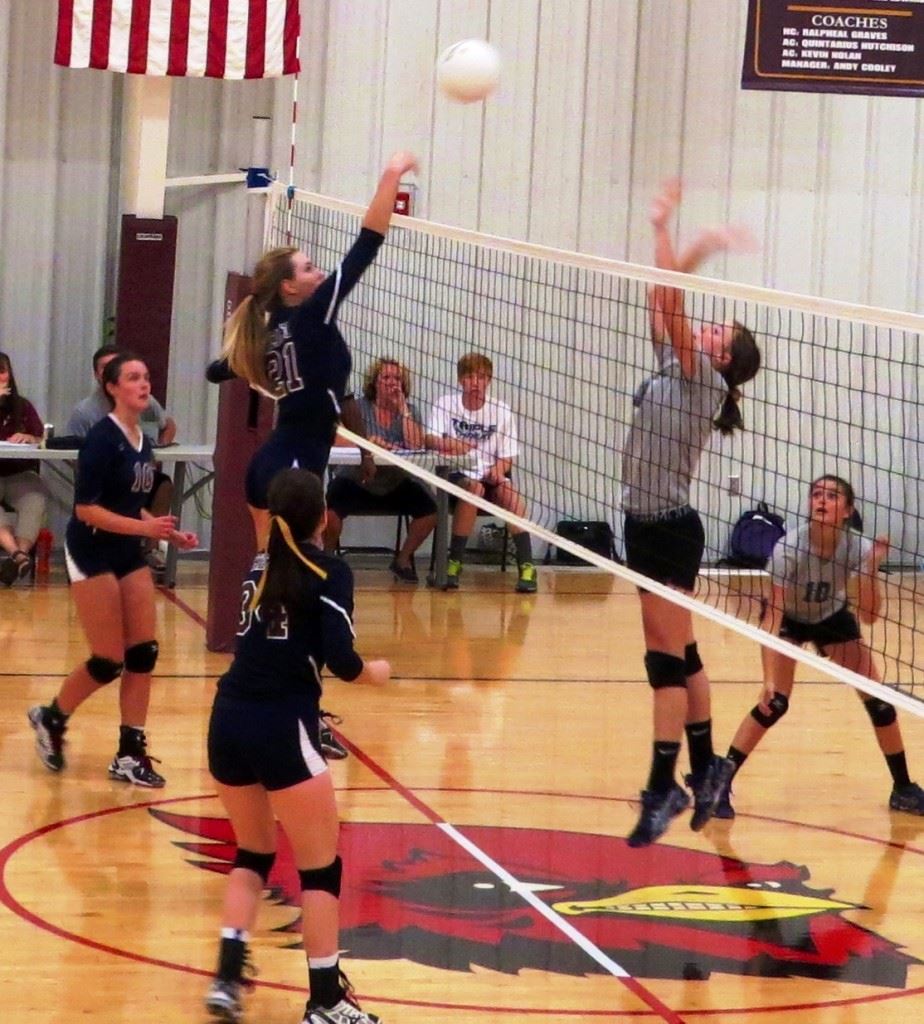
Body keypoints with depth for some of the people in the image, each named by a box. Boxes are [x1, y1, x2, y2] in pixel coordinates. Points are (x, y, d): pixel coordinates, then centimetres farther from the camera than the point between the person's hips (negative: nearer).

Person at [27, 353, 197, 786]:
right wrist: (143, 527, -27)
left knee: (143, 653, 1)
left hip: (128, 555, 8)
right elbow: (86, 509, -21)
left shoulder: (142, 442, 8)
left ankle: (130, 754, 7)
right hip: (91, 555, -8)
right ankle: (50, 718, 19)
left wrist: (169, 533, 7)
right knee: (109, 661, -5)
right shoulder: (102, 438, -17)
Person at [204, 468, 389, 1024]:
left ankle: (228, 978, 10)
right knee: (321, 868, 6)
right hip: (282, 727, -6)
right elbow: (341, 660, -13)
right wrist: (374, 672, 7)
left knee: (254, 854, 22)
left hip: (228, 721, 6)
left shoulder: (261, 565, 12)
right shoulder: (330, 572, -5)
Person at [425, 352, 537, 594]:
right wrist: (448, 444, -38)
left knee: (511, 494, -30)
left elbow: (507, 458, 3)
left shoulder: (501, 411, 3)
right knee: (473, 488, -35)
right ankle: (454, 562, -27)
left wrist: (498, 470, -21)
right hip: (458, 476, -2)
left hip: (491, 476, 2)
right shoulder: (446, 404, 0)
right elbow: (430, 440, -15)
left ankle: (526, 567, -28)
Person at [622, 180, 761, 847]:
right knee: (680, 656, 13)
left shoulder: (705, 380, -11)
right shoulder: (678, 369, 10)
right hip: (648, 525, 9)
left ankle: (664, 788, -7)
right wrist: (663, 230, 11)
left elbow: (669, 303, -21)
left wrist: (698, 249, -18)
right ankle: (704, 768, 21)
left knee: (667, 660, -8)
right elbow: (662, 301, 14)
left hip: (669, 530, -9)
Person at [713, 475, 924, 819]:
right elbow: (772, 615, -36)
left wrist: (870, 569, -44)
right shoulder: (788, 548, -35)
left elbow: (870, 615, -28)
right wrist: (768, 679, -43)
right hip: (789, 619, -3)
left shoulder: (857, 547, -27)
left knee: (878, 699, -4)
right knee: (775, 702, -22)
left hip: (832, 619, 3)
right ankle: (720, 781, -14)